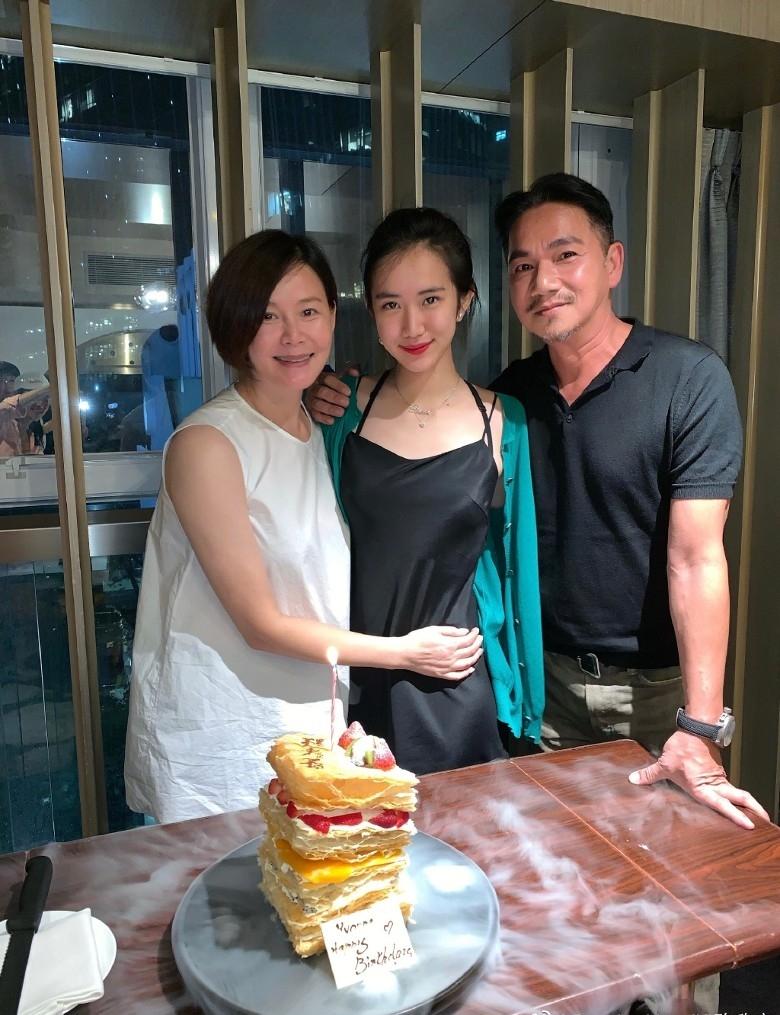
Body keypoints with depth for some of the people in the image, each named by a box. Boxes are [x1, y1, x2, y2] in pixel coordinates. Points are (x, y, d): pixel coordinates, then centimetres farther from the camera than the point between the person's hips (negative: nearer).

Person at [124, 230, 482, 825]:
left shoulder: (326, 428, 4)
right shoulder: (207, 443, -18)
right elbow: (261, 624, -17)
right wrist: (404, 652, -11)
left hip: (313, 724, 6)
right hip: (219, 746, -6)